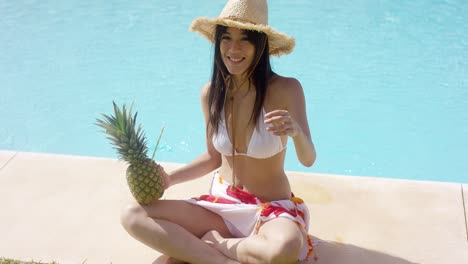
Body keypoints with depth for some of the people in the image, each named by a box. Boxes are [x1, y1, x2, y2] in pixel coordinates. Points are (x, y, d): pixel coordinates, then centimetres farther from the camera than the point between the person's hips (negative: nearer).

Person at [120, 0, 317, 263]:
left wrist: (296, 132, -35)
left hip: (272, 210, -3)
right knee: (133, 216, -13)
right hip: (221, 203, 4)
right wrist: (169, 179, -3)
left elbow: (308, 159, -14)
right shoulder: (210, 93, -3)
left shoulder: (285, 90, -16)